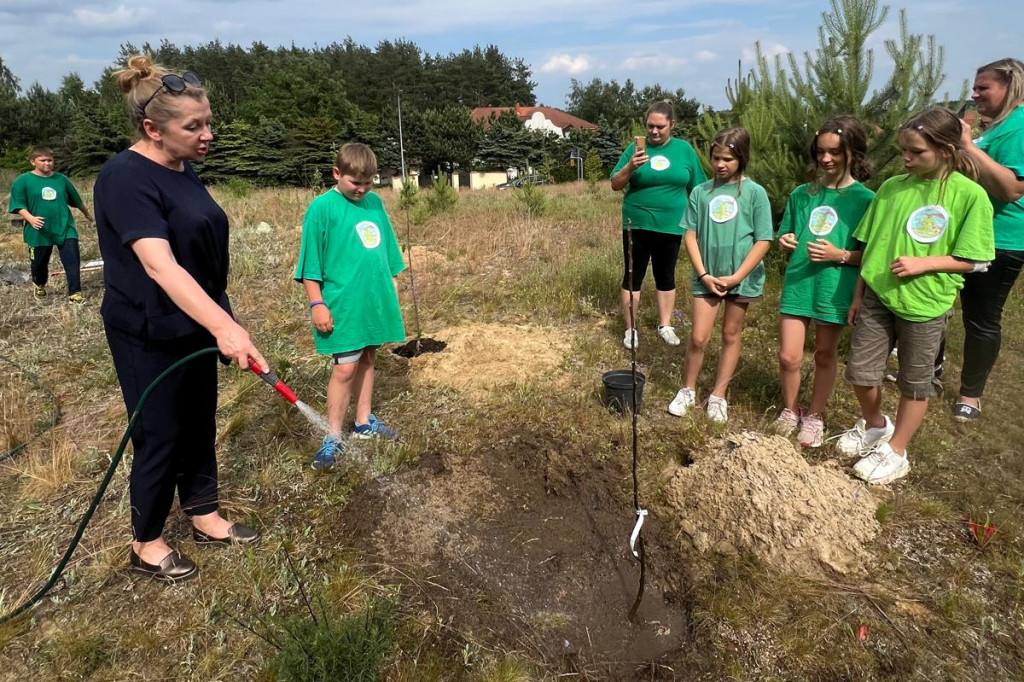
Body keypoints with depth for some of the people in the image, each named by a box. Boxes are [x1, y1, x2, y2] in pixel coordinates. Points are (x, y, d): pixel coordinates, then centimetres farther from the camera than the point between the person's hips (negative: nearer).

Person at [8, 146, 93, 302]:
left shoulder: (61, 179, 6)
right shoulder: (23, 180, -4)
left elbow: (76, 200, 20)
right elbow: (19, 205, -7)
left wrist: (87, 214, 31)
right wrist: (30, 218, -24)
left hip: (65, 228, 1)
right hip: (39, 232, -1)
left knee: (73, 261, -8)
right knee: (39, 263, 15)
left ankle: (74, 293, -2)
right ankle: (40, 286, 43)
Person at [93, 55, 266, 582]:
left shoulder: (183, 171, 7)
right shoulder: (126, 179, -21)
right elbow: (158, 264, -33)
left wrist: (216, 322, 20)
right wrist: (224, 325, -44)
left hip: (194, 326, 8)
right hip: (150, 337, -8)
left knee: (200, 424, 16)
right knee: (162, 436, 4)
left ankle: (205, 518, 33)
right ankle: (145, 544, 25)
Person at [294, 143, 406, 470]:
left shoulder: (375, 203, 7)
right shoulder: (322, 207, -9)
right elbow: (310, 262, -9)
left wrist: (392, 287, 17)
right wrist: (317, 303, -12)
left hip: (375, 301, 6)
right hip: (343, 305, -6)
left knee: (367, 359, 15)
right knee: (345, 368, -5)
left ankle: (364, 421, 30)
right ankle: (333, 438, 7)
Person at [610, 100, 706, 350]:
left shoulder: (684, 149, 2)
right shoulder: (636, 148, -2)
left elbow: (697, 189, 6)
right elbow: (615, 185, -4)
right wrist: (630, 167, -23)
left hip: (670, 226, 1)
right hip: (637, 225, -1)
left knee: (666, 276, 13)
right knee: (633, 275, 5)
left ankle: (665, 326, 26)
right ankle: (630, 329, 15)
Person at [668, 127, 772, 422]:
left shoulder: (755, 193, -6)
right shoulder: (700, 192, -1)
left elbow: (763, 241, -7)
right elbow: (690, 236, 0)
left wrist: (736, 277, -13)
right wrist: (704, 274, -9)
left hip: (741, 278, -1)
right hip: (706, 277, 1)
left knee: (731, 336, 12)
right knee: (698, 337, 1)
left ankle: (718, 395, 25)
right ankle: (688, 390, 22)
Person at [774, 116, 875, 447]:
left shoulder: (865, 199, -5)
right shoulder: (802, 194, 5)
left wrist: (840, 255, -20)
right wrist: (785, 242, -9)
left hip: (836, 287, -2)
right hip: (798, 282, 2)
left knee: (825, 354, 12)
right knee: (788, 356, 1)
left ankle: (814, 416, 30)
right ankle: (790, 410, 25)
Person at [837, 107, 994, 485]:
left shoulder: (970, 195, -10)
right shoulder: (891, 187, 1)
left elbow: (974, 260, -8)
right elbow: (872, 245, 7)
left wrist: (923, 263, -21)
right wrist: (858, 295, 8)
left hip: (925, 305, -4)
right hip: (877, 297, 4)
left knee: (914, 383, 11)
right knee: (859, 372, 9)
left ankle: (895, 452, 28)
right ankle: (875, 426, 37)